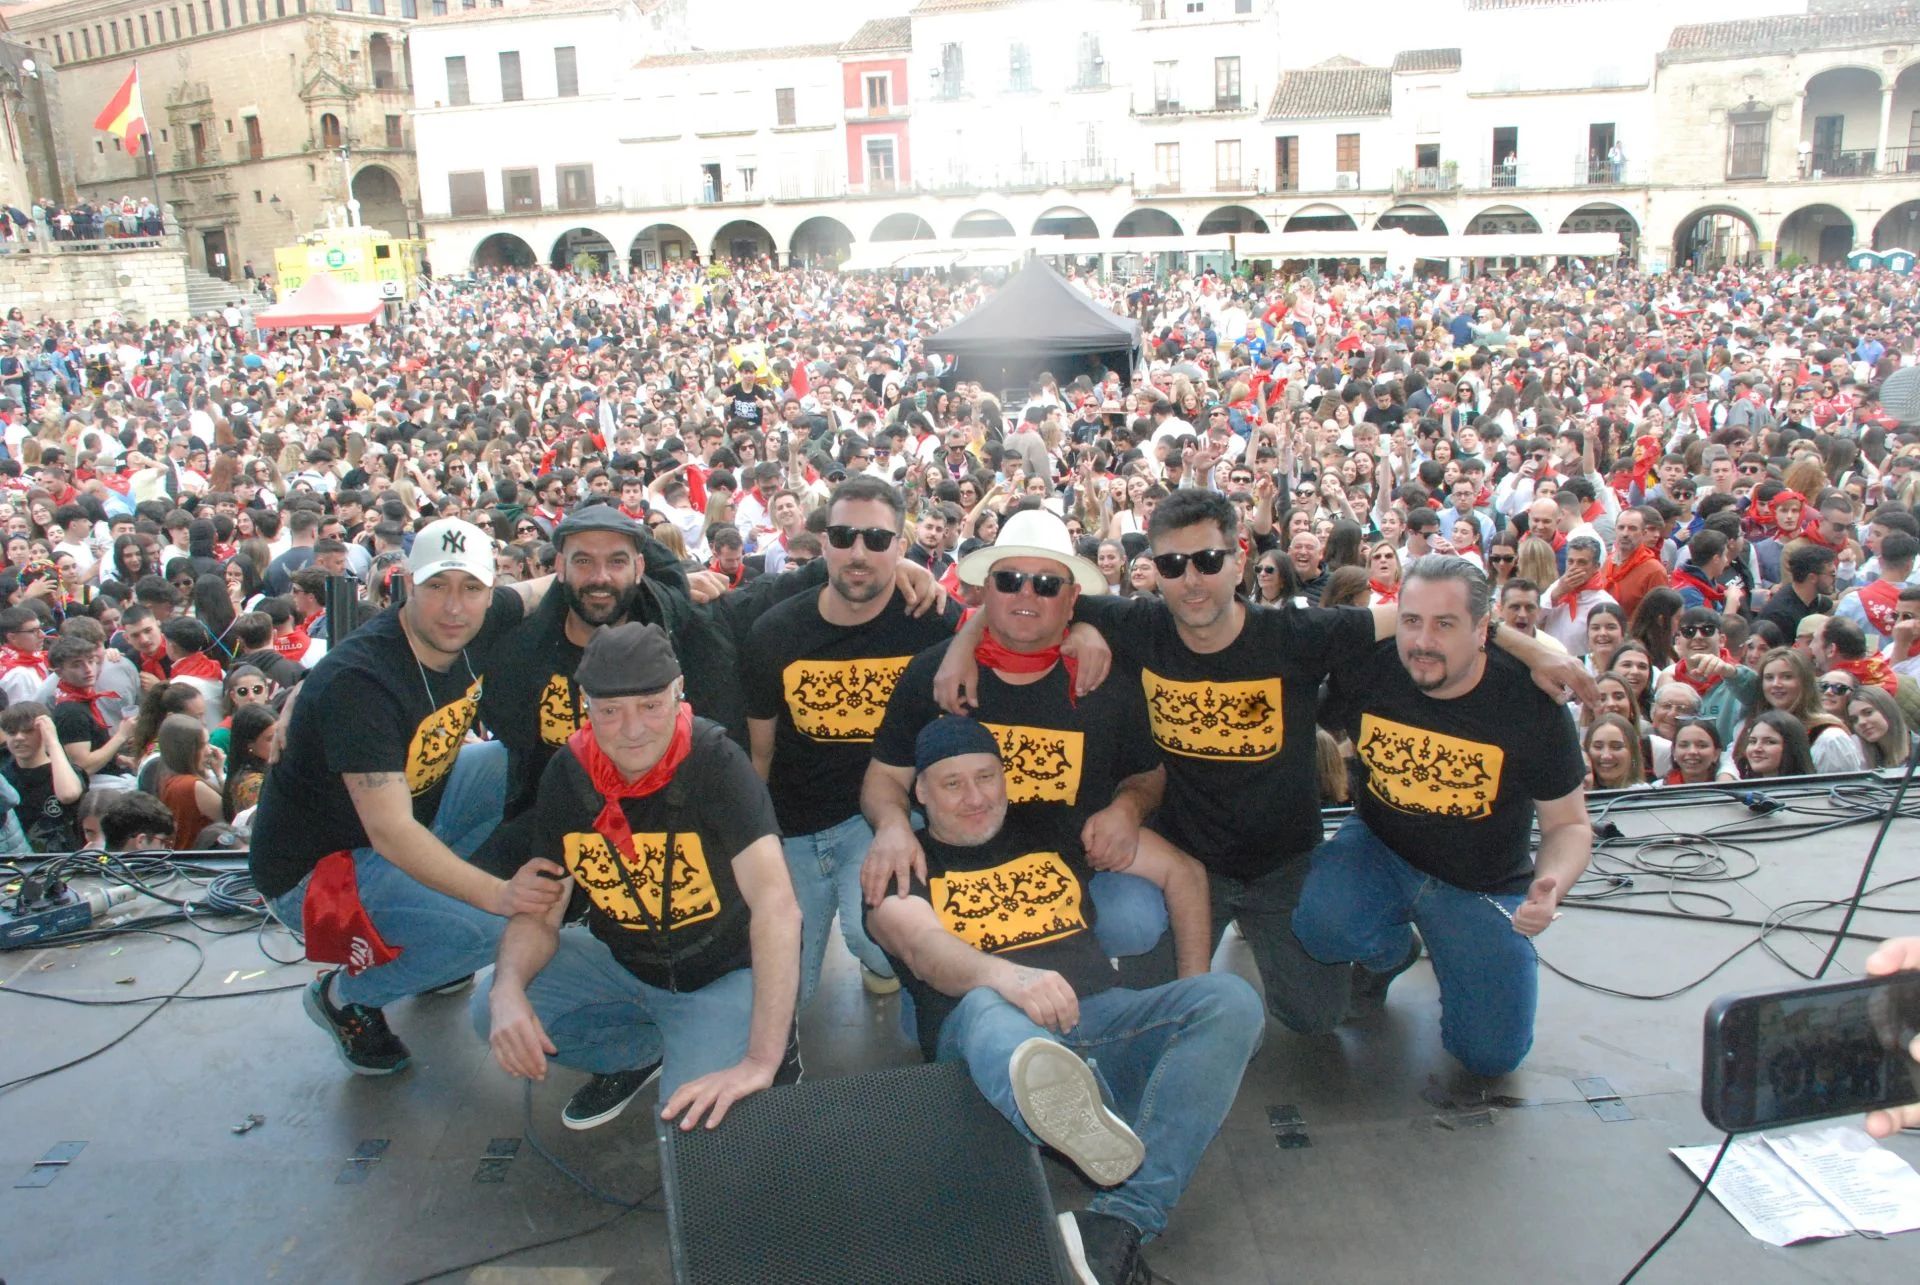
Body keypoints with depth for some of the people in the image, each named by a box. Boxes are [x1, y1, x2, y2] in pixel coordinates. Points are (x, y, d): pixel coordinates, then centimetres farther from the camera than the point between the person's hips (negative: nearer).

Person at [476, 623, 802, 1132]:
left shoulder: (714, 761, -26)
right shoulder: (567, 773, -9)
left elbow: (776, 904, -36)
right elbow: (539, 913, -4)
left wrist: (762, 1060, -44)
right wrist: (507, 989, -28)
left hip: (723, 970, -5)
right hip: (621, 958, 5)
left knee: (694, 1130, -24)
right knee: (494, 1013, -12)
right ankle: (641, 1051, 9)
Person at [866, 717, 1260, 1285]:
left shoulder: (1050, 831, 22)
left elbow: (1182, 871, 24)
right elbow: (920, 945, -12)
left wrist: (1191, 997, 10)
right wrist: (1006, 976, -34)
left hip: (1100, 1015, 4)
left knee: (1230, 999, -23)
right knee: (985, 1007, -38)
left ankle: (1121, 1226, -39)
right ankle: (1072, 1116, -75)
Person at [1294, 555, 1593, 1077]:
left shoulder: (1530, 703, -18)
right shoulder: (1366, 671, -17)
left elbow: (1568, 824, -9)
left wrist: (1551, 884, -27)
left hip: (1483, 884, 0)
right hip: (1379, 849, 1)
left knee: (1492, 1054, -6)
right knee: (1322, 925, -32)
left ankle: (1451, 953, 27)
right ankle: (1392, 952, 6)